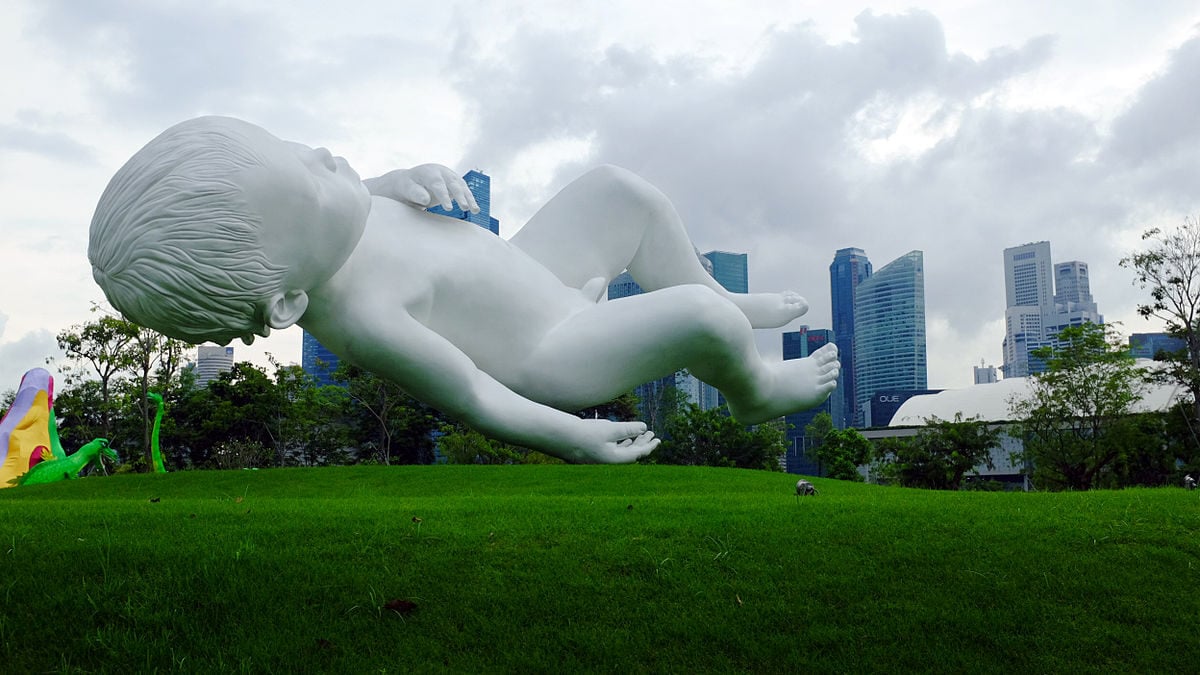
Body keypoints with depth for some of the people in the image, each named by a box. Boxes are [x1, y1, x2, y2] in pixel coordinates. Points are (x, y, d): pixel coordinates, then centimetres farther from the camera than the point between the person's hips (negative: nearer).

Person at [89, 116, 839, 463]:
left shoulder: (324, 239, -17)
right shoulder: (364, 318, -39)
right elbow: (473, 396, -30)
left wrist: (403, 181, -12)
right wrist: (569, 437, -28)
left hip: (525, 269, 9)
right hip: (553, 357, -9)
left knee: (626, 192, 13)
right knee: (699, 320, -20)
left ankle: (722, 298, 34)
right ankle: (756, 388, 16)